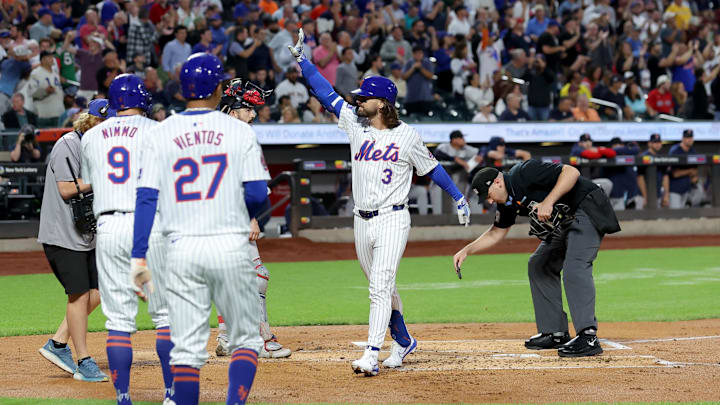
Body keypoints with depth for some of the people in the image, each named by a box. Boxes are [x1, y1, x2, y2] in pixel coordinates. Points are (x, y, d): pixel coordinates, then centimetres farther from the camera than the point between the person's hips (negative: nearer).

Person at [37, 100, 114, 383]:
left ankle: (58, 344, 16)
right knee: (79, 294, -7)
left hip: (86, 235, 9)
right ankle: (83, 362, 0)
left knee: (96, 291, 7)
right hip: (62, 235, -9)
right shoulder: (68, 145, -14)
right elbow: (66, 189, -20)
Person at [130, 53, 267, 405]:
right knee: (245, 339, 9)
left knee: (187, 348, 4)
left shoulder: (162, 134, 3)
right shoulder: (239, 131, -1)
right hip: (230, 244, -1)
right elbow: (257, 194, -5)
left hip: (182, 250, 2)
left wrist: (138, 257, -3)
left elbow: (146, 197, -3)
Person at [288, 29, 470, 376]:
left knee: (380, 287, -16)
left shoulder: (407, 136, -4)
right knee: (381, 288, 15)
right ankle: (403, 342, 33)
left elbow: (431, 168, 7)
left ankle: (371, 356, -23)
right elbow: (325, 92, 5)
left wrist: (458, 198, 9)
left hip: (392, 220, -5)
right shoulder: (355, 123, 6)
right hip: (362, 222, 5)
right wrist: (300, 58, 0)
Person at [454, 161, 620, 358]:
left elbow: (571, 172, -28)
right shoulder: (508, 201, 7)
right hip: (563, 222, 11)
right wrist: (467, 250, 11)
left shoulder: (525, 173, -22)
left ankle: (588, 337, -32)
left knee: (574, 267, -25)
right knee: (539, 266, 15)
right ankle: (556, 333, 17)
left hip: (588, 210, -11)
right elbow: (496, 233, 21)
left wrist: (548, 202, -32)